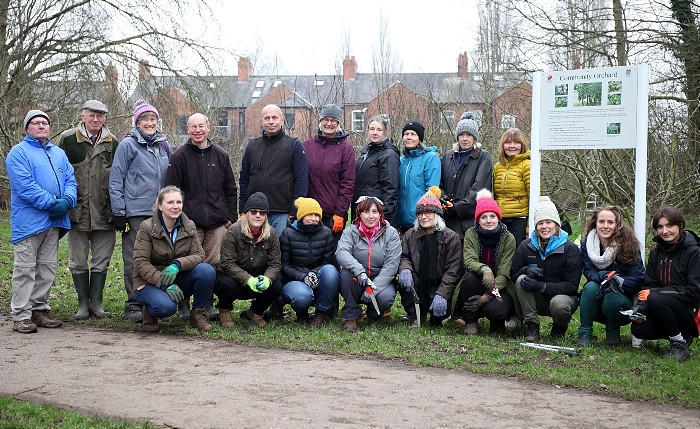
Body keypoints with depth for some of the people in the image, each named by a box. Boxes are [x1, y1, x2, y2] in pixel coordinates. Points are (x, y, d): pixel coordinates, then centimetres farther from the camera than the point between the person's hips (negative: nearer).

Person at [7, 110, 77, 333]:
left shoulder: (59, 153, 19)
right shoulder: (18, 153, -2)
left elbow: (70, 180, 10)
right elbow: (24, 185, -14)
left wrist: (67, 200, -11)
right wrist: (51, 203, -19)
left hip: (54, 220, 6)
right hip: (28, 220, -6)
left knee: (47, 269, 11)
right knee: (25, 268, -6)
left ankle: (40, 310, 19)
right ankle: (21, 316, -3)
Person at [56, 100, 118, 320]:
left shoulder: (113, 143, 9)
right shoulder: (67, 139, 2)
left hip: (104, 214, 1)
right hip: (77, 212, -1)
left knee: (101, 261, 6)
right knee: (78, 262, 6)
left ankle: (96, 303, 16)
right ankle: (83, 304, 16)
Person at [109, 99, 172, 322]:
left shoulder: (164, 145, 13)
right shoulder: (128, 145, -2)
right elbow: (115, 181, -4)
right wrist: (119, 213, -9)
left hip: (160, 212, 5)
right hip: (135, 213, -5)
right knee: (134, 261, -2)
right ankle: (133, 306, 4)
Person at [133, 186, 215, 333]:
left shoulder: (189, 227, 1)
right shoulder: (147, 228, -11)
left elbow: (199, 255, -7)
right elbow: (141, 263, -16)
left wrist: (177, 265, -28)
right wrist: (164, 285, -28)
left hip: (178, 280, 4)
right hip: (150, 283, -4)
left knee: (207, 270, -24)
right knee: (166, 306, -37)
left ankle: (198, 314, -4)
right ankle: (148, 310, 1)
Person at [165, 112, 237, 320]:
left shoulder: (220, 156, 12)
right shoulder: (179, 156, 2)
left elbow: (231, 190, 16)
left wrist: (231, 217, 9)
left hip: (217, 223, 3)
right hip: (189, 222, -3)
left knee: (213, 264, 4)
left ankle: (207, 304, 14)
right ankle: (183, 306, 6)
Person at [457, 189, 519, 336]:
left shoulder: (508, 238, -9)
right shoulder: (471, 234, -4)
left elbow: (504, 273, -16)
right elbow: (469, 261, -19)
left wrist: (487, 296, -28)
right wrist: (484, 269, -42)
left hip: (500, 287, -2)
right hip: (478, 285, 2)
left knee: (493, 309, -33)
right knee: (470, 277, -32)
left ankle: (497, 324, 7)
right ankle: (471, 323, -13)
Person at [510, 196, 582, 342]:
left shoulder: (570, 249, -11)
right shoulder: (526, 246, -2)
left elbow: (571, 286, -17)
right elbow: (513, 274, 1)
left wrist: (541, 286, -29)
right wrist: (526, 269, -23)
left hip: (562, 296, -2)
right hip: (536, 301, 3)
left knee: (559, 304, -37)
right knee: (522, 279, -26)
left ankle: (560, 327, 2)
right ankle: (532, 327, -16)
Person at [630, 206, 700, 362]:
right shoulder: (656, 253, 8)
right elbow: (648, 285, 5)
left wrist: (657, 292, -22)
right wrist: (640, 306, -16)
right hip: (669, 310, 6)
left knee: (656, 299, -31)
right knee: (638, 329, -19)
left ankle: (679, 345, -13)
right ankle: (682, 335, 5)